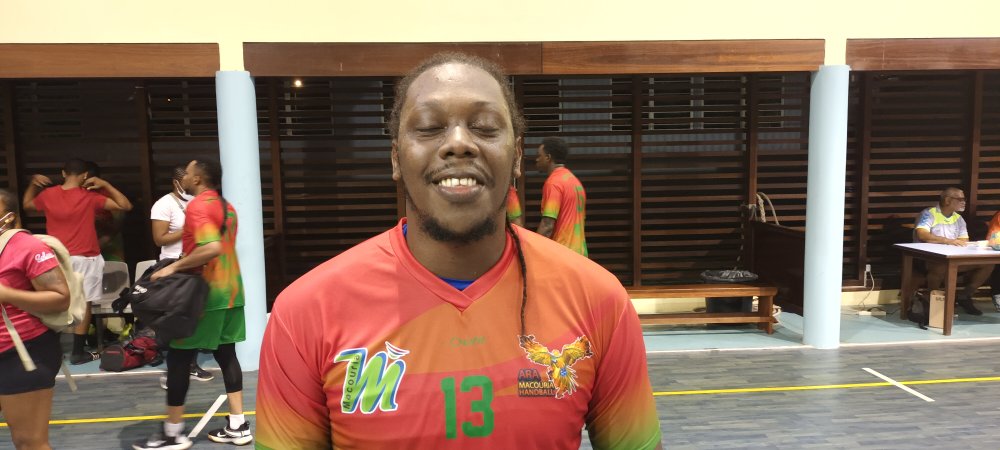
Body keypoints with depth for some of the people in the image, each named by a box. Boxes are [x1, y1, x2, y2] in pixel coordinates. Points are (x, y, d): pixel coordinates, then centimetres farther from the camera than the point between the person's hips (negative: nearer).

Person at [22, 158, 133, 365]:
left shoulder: (47, 194, 1)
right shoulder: (90, 197, -10)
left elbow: (27, 205, 22)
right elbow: (125, 206, -8)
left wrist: (33, 183, 24)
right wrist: (105, 185, -7)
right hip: (84, 258, -4)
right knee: (84, 304, 2)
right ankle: (78, 353, 5)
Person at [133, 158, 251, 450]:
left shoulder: (198, 206, -14)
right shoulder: (226, 206, 13)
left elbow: (212, 248, -28)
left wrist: (174, 267, -21)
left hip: (204, 293, -8)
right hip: (230, 290, 9)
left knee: (178, 358, 2)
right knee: (226, 355, 11)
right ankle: (237, 426, 13)